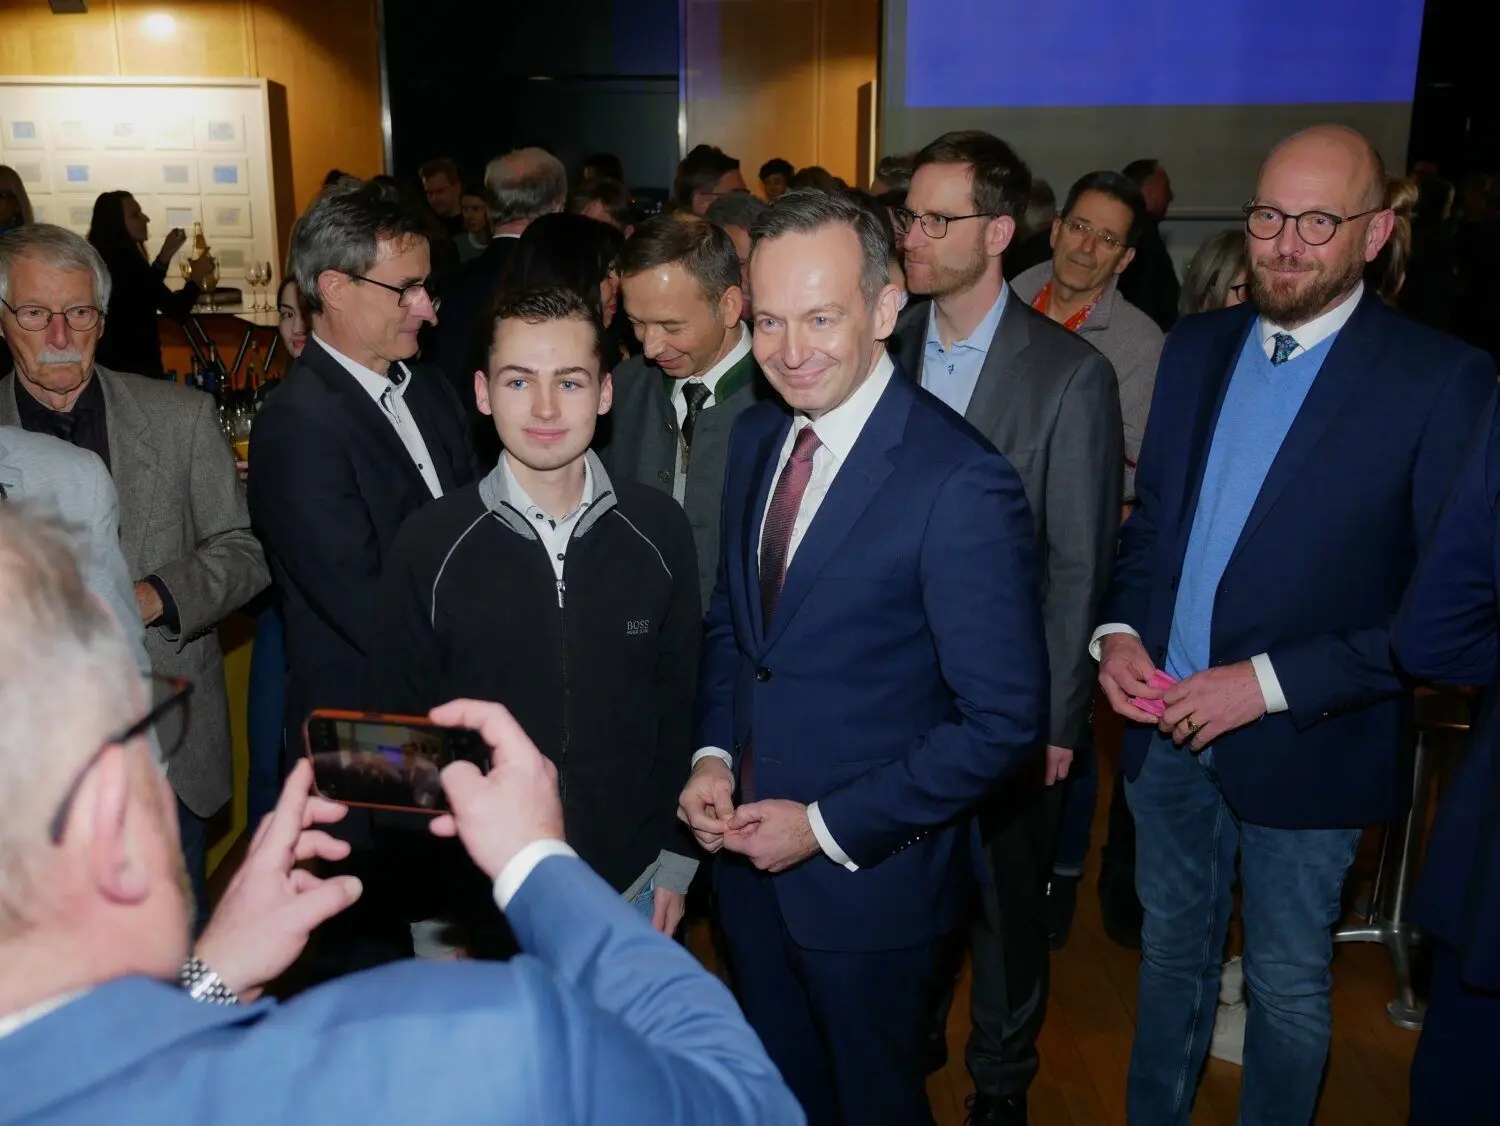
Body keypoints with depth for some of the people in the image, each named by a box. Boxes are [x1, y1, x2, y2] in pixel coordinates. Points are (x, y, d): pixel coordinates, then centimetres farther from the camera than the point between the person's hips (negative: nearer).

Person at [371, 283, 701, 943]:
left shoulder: (659, 531, -6)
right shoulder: (429, 543, -10)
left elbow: (681, 704, 3)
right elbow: (403, 725, -3)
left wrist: (677, 858, 4)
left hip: (632, 888, 2)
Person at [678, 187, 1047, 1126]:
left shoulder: (962, 484, -24)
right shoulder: (755, 436, -1)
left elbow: (1004, 722, -22)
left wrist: (828, 828, -19)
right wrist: (714, 755, -4)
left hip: (870, 873, -6)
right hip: (747, 848, 6)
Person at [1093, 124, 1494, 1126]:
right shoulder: (1197, 347, 4)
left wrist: (1272, 682, -20)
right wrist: (1118, 629, -6)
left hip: (1306, 743, -4)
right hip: (1167, 721, 5)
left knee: (1288, 986, 15)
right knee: (1171, 952, 22)